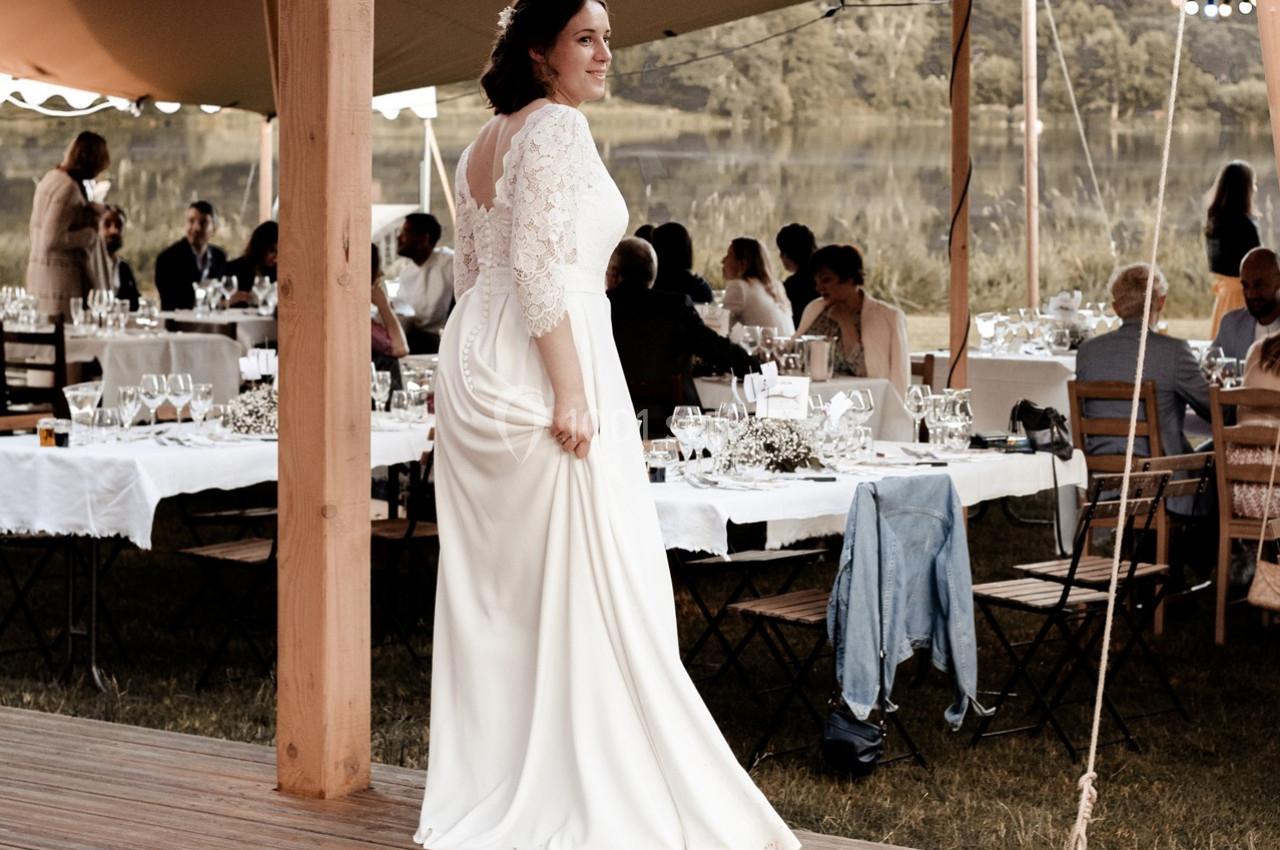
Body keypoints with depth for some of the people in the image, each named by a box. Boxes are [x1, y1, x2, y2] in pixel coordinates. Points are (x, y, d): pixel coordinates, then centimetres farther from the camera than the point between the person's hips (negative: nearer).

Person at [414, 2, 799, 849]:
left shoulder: (484, 143, 16)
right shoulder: (557, 126, -11)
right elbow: (542, 267, -19)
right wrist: (572, 397, -20)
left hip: (476, 367, 10)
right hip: (545, 367, -10)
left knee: (491, 592, 11)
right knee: (583, 587, -5)